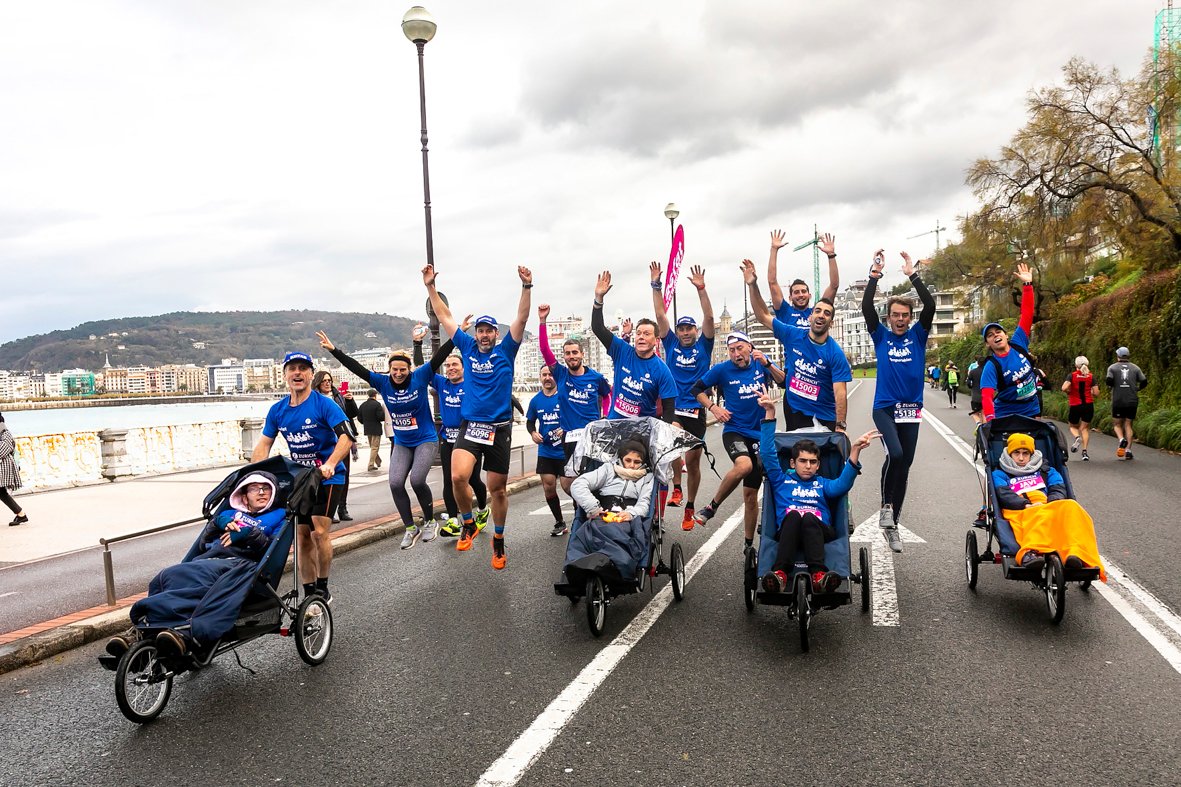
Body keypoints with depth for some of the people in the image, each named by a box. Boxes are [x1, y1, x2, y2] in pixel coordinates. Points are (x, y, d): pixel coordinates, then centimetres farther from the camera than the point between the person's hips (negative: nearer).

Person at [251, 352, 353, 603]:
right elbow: (264, 444, 9)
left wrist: (330, 464, -36)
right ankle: (309, 593, 15)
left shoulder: (324, 404, -12)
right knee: (302, 537, 5)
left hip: (327, 478, -5)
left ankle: (323, 588, 3)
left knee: (319, 532, -14)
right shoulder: (277, 410, 5)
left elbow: (346, 436, -22)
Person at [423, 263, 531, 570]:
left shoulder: (505, 350, 2)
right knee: (458, 477, -22)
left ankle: (498, 541, 26)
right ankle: (468, 524, 4)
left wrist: (527, 287, -21)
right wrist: (431, 287, 6)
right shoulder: (467, 348, 8)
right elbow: (444, 318, 10)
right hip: (469, 426, 1)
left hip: (499, 428, -1)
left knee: (497, 488, 7)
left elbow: (521, 318, -9)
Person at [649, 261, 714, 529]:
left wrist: (701, 289, -20)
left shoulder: (703, 346, 3)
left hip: (696, 409, -1)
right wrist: (656, 286, -10)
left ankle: (689, 509, 19)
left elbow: (709, 318, -9)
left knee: (693, 462, 4)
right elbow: (660, 316, -1)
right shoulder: (671, 344, 6)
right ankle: (676, 487, -8)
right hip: (672, 407, 1)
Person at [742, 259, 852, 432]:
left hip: (825, 418, -2)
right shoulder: (792, 335, -3)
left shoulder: (835, 354, -12)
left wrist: (840, 427, -25)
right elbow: (763, 316, 2)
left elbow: (840, 392, -16)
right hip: (793, 411, 3)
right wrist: (752, 285, -8)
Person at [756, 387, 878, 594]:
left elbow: (842, 484, 6)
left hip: (820, 532, 1)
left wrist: (855, 451, -9)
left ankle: (819, 575, -53)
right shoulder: (781, 480, 27)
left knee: (809, 518, -33)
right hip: (787, 530, -1)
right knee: (793, 515, -34)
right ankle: (780, 574, -50)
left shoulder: (823, 483, 29)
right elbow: (768, 453, 14)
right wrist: (770, 413, 4)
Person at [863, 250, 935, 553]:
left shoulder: (917, 335, 5)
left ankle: (892, 523, 17)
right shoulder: (881, 336, 3)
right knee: (895, 453, -26)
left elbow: (930, 305, -9)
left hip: (911, 409, 3)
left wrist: (913, 274, -13)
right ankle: (885, 505, -3)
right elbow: (866, 306, -10)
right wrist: (875, 273, -16)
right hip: (885, 407, -2)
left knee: (905, 465, 6)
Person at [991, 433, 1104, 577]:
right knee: (1039, 516, -41)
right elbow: (1004, 495, 5)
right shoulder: (999, 474, 27)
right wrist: (1027, 505, -14)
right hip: (1020, 512, -3)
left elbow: (1059, 490, 17)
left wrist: (1049, 503, -8)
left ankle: (1076, 554, -56)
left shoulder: (1045, 471, 36)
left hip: (1050, 507, 3)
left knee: (1070, 507, -35)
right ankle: (1030, 553, -71)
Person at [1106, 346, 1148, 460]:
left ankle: (1122, 439, -19)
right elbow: (1144, 381, 2)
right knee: (1128, 425, 7)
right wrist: (1137, 389, 19)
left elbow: (1109, 381, -14)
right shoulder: (1135, 368, 7)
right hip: (1132, 401, 2)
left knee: (1117, 424, 10)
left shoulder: (1112, 367, 0)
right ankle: (1128, 450, -2)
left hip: (1118, 401, -2)